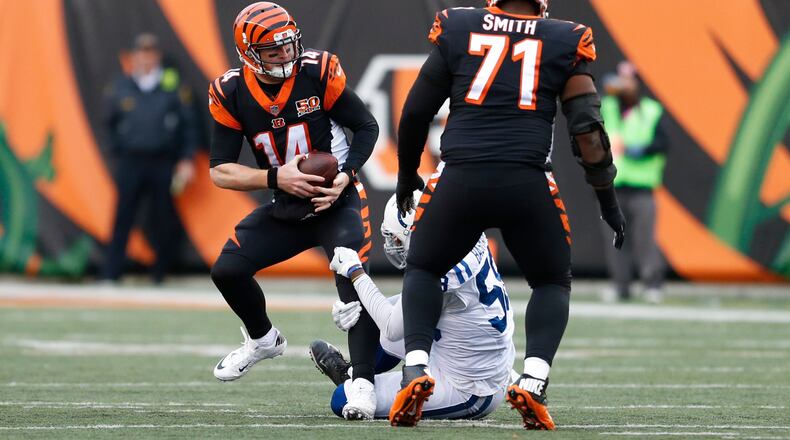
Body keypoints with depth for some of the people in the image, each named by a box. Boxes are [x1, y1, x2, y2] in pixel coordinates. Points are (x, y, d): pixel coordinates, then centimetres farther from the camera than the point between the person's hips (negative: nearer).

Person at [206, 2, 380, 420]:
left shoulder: (318, 72, -17)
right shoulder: (232, 94, -11)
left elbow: (367, 127, -7)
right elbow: (220, 171, -12)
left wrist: (344, 178, -21)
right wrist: (275, 178, -26)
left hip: (338, 202, -4)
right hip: (286, 209, 4)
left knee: (353, 281, -24)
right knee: (227, 270, -4)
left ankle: (362, 382, -24)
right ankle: (263, 339, 25)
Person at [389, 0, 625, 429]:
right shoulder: (563, 42, 9)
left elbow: (415, 111, 14)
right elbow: (587, 128, 5)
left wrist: (407, 174, 30)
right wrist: (607, 197, 14)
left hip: (461, 180, 0)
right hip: (527, 184, 0)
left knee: (423, 269, 25)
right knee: (552, 283, 23)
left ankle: (416, 369, 2)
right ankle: (533, 381, -1)